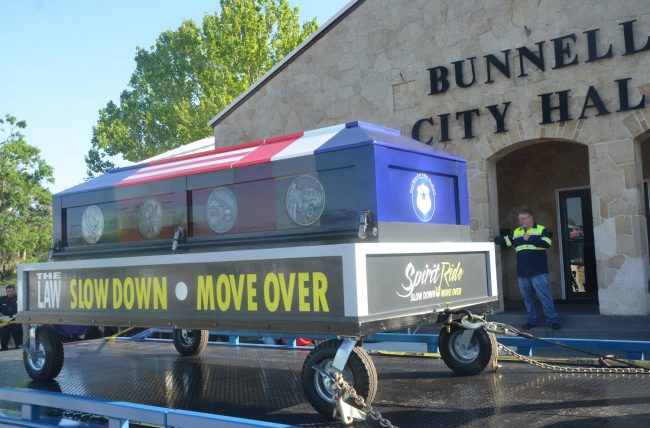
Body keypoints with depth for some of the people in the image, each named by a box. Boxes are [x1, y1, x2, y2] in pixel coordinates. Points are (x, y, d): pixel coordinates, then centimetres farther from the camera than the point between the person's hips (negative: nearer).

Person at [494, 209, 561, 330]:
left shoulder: (541, 229, 0)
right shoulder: (516, 232, 15)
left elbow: (546, 243, -15)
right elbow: (505, 241, 19)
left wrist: (530, 239, -16)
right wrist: (494, 238, 6)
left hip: (538, 272, -5)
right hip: (522, 273, 5)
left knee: (545, 296, -7)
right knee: (527, 297, 11)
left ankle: (553, 320, -1)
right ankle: (532, 320, 20)